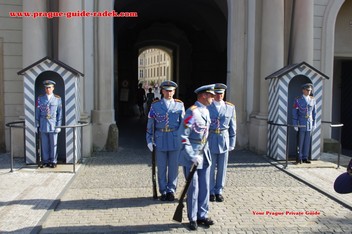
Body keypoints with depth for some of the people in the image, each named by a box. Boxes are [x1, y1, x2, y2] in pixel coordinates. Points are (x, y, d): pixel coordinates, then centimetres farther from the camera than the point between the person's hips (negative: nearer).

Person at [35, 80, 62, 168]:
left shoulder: (57, 99, 1)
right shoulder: (40, 98, 5)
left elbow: (60, 113, 0)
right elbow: (37, 112, 7)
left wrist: (58, 126, -5)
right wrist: (37, 125, 3)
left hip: (53, 124, -1)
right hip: (43, 125, 2)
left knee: (53, 144, 3)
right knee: (44, 144, 5)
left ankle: (53, 161, 12)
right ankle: (45, 161, 14)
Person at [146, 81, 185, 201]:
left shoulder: (179, 105, 4)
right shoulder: (155, 105, 3)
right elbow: (150, 124, 5)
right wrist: (149, 140, 1)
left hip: (175, 140, 0)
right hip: (160, 140, 0)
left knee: (173, 167, 6)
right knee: (161, 167, 6)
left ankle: (171, 190, 20)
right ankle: (163, 191, 19)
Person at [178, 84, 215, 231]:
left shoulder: (206, 111, 9)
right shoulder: (192, 112, -17)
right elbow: (183, 136, -20)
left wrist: (206, 152, 17)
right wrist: (192, 157, -21)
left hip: (204, 155, 8)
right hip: (191, 156, -7)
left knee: (205, 187, 10)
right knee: (193, 188, 2)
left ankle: (202, 216, 23)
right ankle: (192, 218, 18)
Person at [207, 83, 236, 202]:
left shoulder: (230, 107, 5)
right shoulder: (206, 107, -1)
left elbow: (232, 127, 7)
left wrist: (232, 143, 4)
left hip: (224, 140, 2)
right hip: (210, 140, -2)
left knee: (222, 167, 7)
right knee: (210, 167, 4)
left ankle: (218, 191, 21)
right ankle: (211, 192, 19)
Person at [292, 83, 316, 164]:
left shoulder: (312, 100, 9)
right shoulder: (298, 100, -4)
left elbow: (314, 112, 12)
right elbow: (294, 113, -5)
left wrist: (314, 123, 9)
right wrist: (295, 124, -9)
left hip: (309, 124, 4)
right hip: (301, 124, -4)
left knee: (307, 141, 6)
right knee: (300, 141, 0)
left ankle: (305, 158, 14)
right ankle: (299, 158, 8)